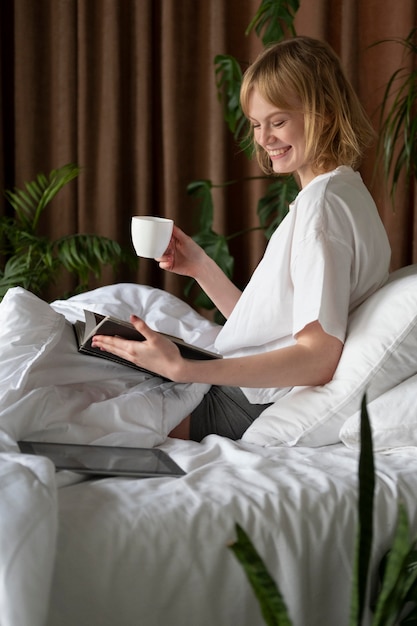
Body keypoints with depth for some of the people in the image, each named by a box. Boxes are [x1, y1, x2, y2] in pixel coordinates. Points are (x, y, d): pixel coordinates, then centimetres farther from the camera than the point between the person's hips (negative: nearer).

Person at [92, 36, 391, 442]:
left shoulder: (322, 202, -17)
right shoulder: (342, 193, 15)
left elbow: (319, 357, -25)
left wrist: (184, 370, -30)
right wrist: (200, 267, 6)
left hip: (257, 409, -10)